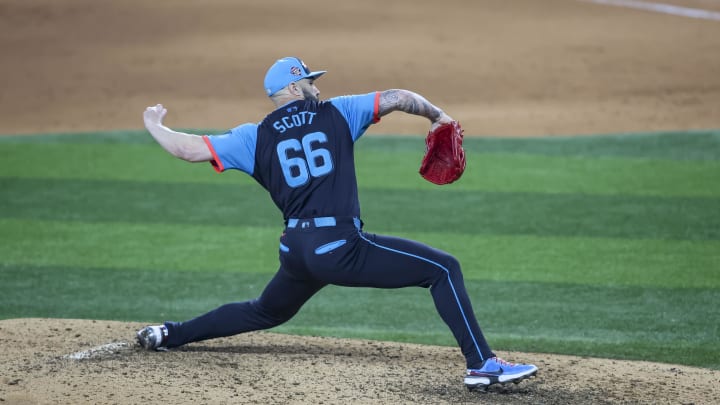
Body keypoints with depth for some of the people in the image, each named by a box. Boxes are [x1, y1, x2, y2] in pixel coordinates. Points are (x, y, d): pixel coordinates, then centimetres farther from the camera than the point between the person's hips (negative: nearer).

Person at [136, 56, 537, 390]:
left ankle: (170, 334, 40)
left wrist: (156, 127, 28)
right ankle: (482, 364, -16)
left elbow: (187, 148, 8)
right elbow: (399, 98, 5)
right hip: (340, 247, -6)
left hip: (295, 252, 6)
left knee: (267, 312, 36)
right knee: (444, 268, -3)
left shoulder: (255, 137, 12)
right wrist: (438, 116, 23)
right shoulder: (336, 113, 6)